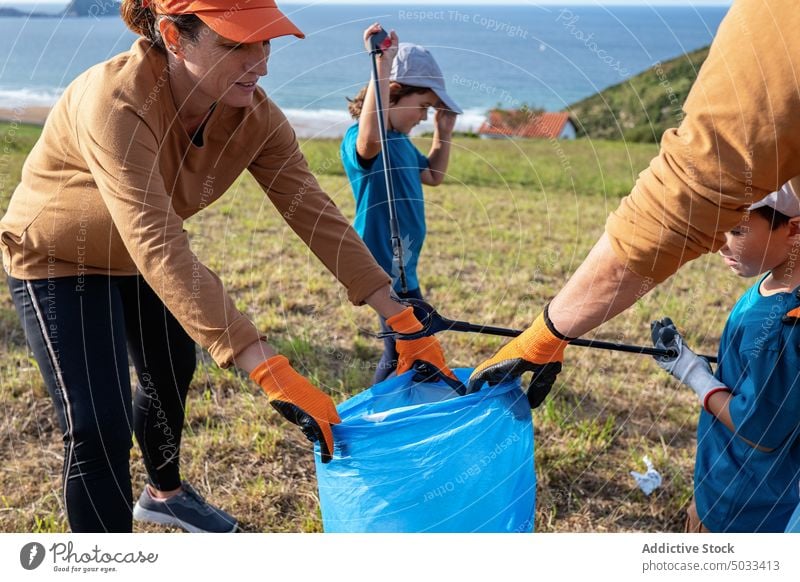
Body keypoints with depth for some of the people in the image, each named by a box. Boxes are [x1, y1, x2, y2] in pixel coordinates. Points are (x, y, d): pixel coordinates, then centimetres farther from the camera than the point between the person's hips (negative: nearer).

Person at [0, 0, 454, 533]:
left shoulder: (253, 115, -21)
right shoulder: (115, 103, -40)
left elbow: (315, 213, -20)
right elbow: (159, 249, -48)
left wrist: (404, 320, -25)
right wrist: (270, 373, -53)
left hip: (137, 259, 7)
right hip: (57, 258, -6)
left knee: (172, 375, 22)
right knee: (99, 428, -11)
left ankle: (164, 494, 52)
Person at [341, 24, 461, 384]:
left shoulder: (401, 141, 13)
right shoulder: (358, 139, -17)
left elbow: (433, 177, 29)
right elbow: (370, 140, -44)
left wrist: (443, 133, 18)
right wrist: (382, 67, -44)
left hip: (402, 265, 10)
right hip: (385, 267, -10)